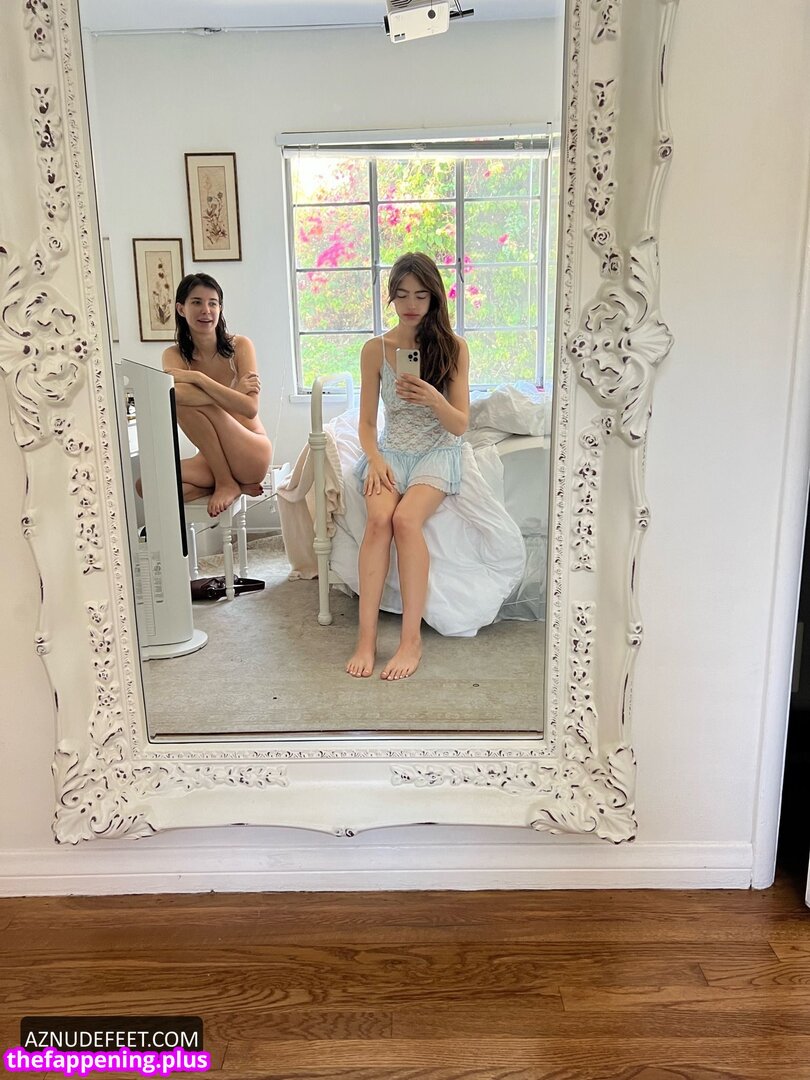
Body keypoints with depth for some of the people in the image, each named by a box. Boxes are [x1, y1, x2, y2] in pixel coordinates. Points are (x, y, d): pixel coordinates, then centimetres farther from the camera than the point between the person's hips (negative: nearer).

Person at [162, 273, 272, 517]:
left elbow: (250, 408, -20)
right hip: (211, 458, 4)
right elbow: (175, 393, -22)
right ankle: (230, 481, -5)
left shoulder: (240, 345, -7)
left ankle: (227, 482, -11)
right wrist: (233, 392, -23)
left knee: (188, 398, -26)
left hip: (252, 456, -4)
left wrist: (198, 378, -26)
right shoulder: (174, 355, -1)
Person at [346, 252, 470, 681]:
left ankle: (411, 639, -27)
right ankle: (366, 638, -30)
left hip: (438, 453, -1)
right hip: (391, 451, 2)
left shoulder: (454, 347, 1)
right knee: (378, 518, -31)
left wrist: (432, 398, -24)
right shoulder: (375, 349, 5)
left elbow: (460, 425, -4)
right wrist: (375, 459, -13)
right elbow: (366, 423, 7)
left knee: (405, 518, -32)